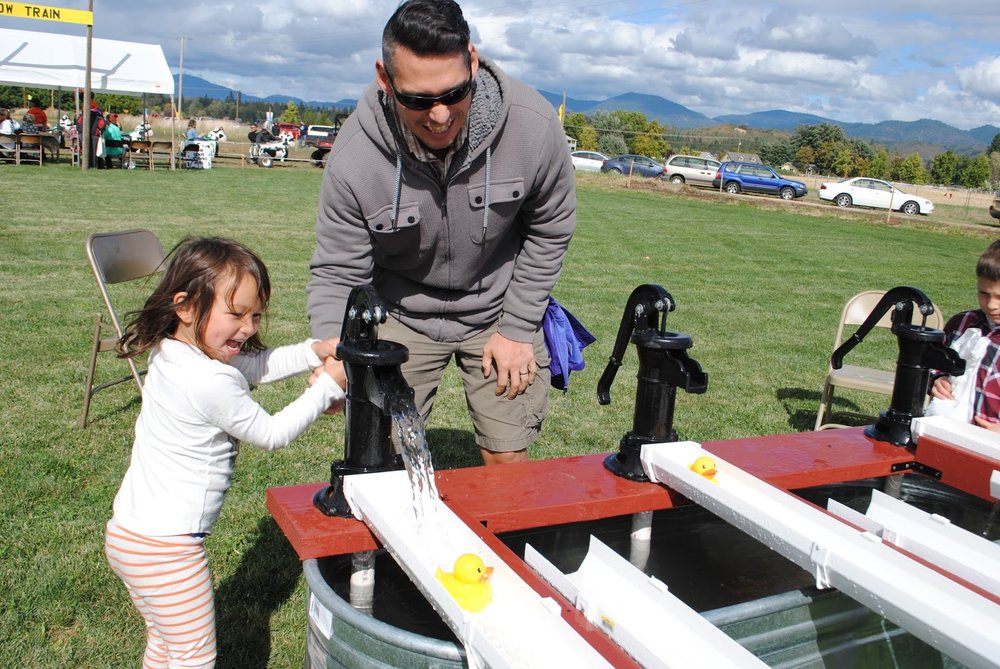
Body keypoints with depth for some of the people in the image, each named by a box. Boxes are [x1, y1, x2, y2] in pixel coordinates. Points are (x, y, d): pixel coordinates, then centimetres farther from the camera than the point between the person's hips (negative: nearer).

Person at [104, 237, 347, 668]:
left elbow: (255, 366, 8)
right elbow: (272, 434, -13)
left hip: (128, 533, 9)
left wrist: (313, 351, -4)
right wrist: (328, 387, -7)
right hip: (163, 549, -9)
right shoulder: (212, 383, -28)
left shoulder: (171, 352, 0)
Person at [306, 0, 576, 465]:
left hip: (498, 309, 1)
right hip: (403, 316, 0)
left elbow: (550, 231, -6)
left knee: (507, 460, 3)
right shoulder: (354, 157, -25)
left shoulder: (533, 126, -23)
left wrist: (517, 329, -6)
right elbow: (336, 273, -14)